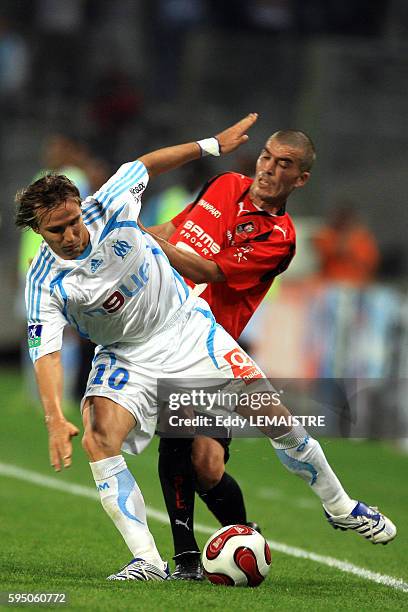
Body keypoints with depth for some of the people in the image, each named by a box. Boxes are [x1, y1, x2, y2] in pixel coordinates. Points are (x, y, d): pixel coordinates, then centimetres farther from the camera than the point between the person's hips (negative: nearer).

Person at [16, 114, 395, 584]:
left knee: (272, 416, -2)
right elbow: (45, 352, -28)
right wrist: (55, 419, -43)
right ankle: (147, 561, -23)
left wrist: (211, 144, 4)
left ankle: (341, 507, 20)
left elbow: (142, 166, 0)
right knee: (99, 438, -27)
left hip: (186, 325, 1)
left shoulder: (107, 208, -20)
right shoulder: (45, 283, -22)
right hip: (125, 355, -1)